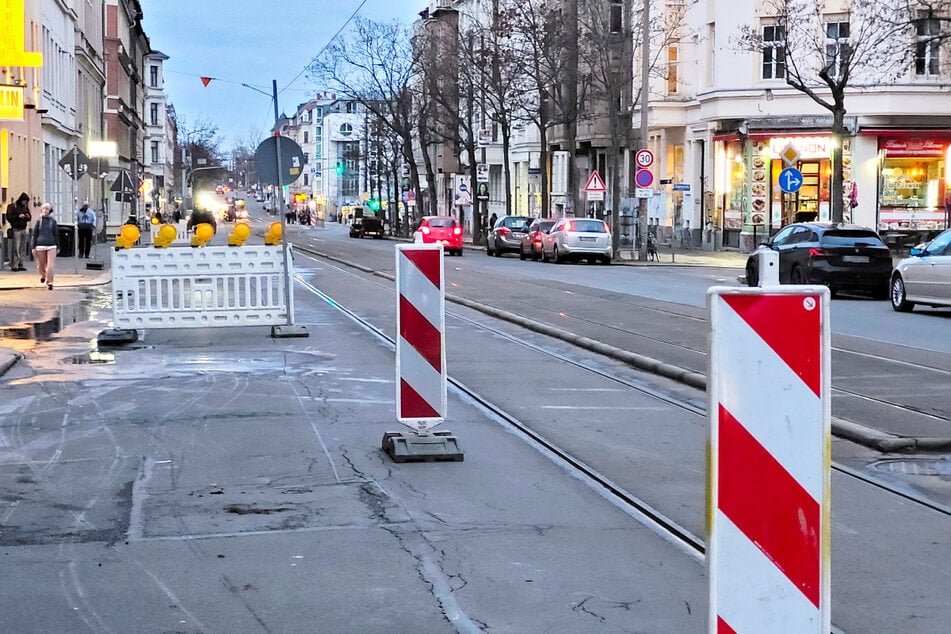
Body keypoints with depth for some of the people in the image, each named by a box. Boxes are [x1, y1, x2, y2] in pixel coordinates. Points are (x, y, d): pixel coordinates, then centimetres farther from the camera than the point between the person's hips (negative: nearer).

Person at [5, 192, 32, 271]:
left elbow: (30, 218, 21)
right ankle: (14, 266, -9)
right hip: (16, 230, -6)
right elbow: (9, 217, -8)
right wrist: (18, 216, -18)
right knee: (16, 248, -10)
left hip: (23, 229, 6)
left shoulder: (25, 207, 14)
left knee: (22, 249, 5)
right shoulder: (12, 206, -3)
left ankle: (20, 265, 10)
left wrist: (28, 216, -3)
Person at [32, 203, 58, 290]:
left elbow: (56, 233, 7)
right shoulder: (39, 221, 5)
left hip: (51, 245, -1)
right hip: (40, 246, 1)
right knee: (41, 265, 11)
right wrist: (33, 247, 3)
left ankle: (49, 282, -5)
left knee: (50, 266, -12)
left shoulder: (53, 221, 5)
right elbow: (35, 235, 7)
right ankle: (43, 275, 42)